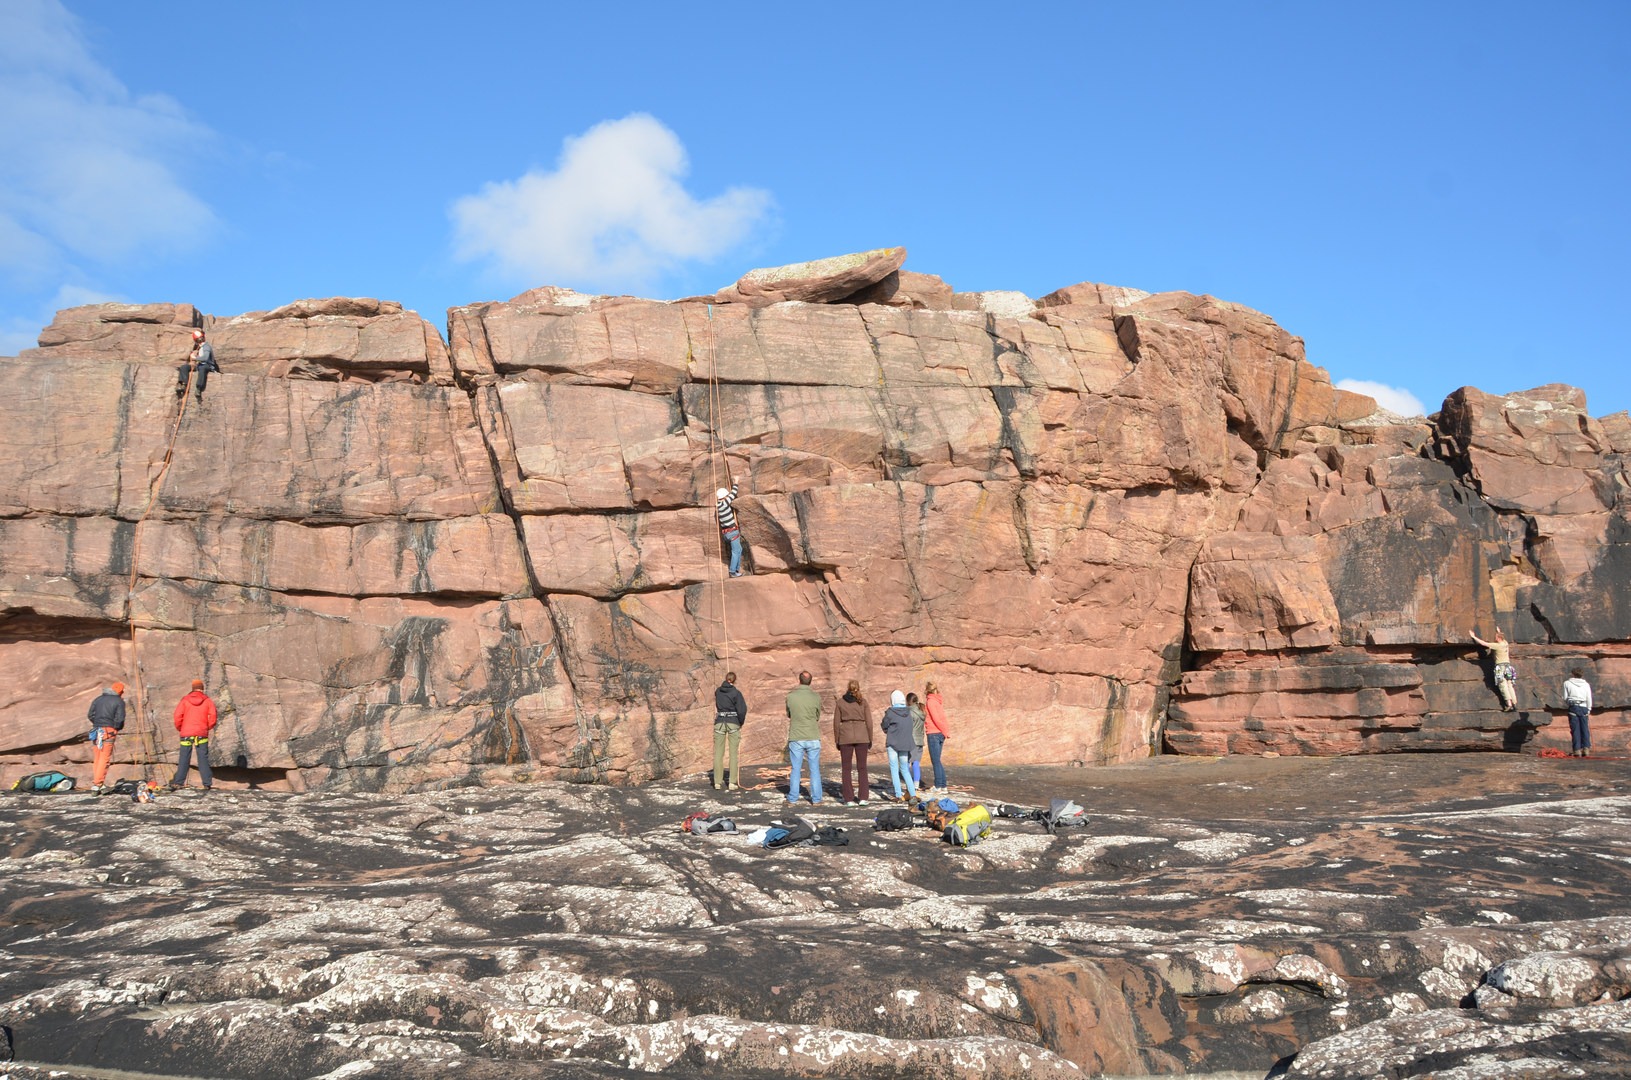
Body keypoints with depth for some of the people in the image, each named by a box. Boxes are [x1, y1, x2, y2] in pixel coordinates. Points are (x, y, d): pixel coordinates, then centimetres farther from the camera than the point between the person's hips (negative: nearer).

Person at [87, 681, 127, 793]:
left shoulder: (98, 699, 14)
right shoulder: (119, 701, -2)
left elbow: (90, 715, 10)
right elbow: (119, 719, -10)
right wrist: (118, 728, 8)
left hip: (97, 730, 6)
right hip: (109, 731, -6)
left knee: (97, 758, 15)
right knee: (105, 759, -5)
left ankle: (94, 783, 17)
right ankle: (97, 784, -11)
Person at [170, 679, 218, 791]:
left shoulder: (185, 700, 3)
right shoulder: (207, 701, 3)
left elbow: (178, 716, -5)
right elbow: (213, 716, -6)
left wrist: (179, 728, 10)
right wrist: (208, 727, 11)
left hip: (186, 734, 0)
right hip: (202, 734, 0)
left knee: (183, 759, 3)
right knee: (203, 759, 4)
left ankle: (178, 783, -3)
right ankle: (207, 784, 2)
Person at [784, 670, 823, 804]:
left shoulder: (791, 697, -6)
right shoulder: (816, 697, -6)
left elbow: (789, 717, 8)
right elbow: (818, 719, 6)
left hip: (796, 738, 0)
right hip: (813, 738, 0)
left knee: (795, 769, 9)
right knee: (814, 769, 6)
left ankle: (793, 798, 13)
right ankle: (815, 799, 8)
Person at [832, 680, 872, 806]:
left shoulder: (840, 702, 2)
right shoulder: (863, 702, 1)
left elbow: (836, 723, 2)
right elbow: (868, 721, 1)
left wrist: (837, 741, 8)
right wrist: (870, 739, 10)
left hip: (845, 736, 0)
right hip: (861, 736, 0)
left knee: (847, 768, 5)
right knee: (862, 767, 8)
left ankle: (849, 798, 0)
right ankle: (863, 797, 3)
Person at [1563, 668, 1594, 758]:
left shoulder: (1567, 684, 4)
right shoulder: (1586, 684, 8)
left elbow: (1565, 698, 2)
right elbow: (1589, 699, 7)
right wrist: (1588, 711, 13)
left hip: (1573, 707, -1)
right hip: (1584, 707, 1)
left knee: (1575, 730, -1)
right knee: (1585, 729, 4)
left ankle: (1577, 750, -5)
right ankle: (1586, 749, -4)